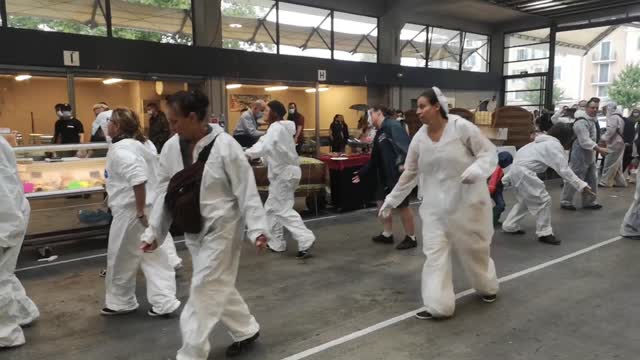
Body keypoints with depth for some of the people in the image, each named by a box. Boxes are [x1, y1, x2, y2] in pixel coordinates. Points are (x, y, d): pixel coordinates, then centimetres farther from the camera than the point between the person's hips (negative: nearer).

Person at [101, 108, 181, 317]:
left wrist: (140, 211, -25)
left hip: (131, 211, -9)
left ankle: (121, 302, 26)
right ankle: (163, 302, 12)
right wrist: (143, 209, 20)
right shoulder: (144, 143, 11)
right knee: (153, 256, 11)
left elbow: (138, 178, -30)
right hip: (151, 208, 9)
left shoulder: (120, 149, -18)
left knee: (121, 258, 9)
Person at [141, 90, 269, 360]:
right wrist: (154, 231, 3)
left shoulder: (224, 145, -19)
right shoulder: (171, 147, -3)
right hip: (193, 229, 7)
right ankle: (246, 330, 38)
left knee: (204, 288, -1)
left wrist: (257, 228, -19)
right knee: (218, 286, 17)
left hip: (222, 227, -6)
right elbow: (165, 192, 4)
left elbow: (246, 189, -16)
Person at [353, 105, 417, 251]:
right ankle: (387, 234, 28)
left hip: (399, 173, -10)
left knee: (402, 205, -2)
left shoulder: (392, 125, -11)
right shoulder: (379, 133, 19)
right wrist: (362, 173, 27)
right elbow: (375, 159, 24)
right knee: (382, 202, 15)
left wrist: (403, 162, -41)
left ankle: (411, 238, 12)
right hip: (386, 175, 10)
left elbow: (403, 143, -27)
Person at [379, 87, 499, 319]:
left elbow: (489, 153, -10)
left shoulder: (461, 127, -14)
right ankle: (439, 306, 5)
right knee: (435, 252, -2)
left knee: (474, 248, 13)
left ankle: (487, 287, 41)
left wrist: (476, 170, -30)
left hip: (467, 200, -3)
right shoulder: (419, 139, 0)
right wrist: (392, 199, 12)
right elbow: (409, 173, 9)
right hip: (436, 204, 4)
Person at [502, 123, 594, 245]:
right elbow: (564, 169, -15)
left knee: (525, 200, 24)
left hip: (517, 168, 10)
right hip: (523, 171, -10)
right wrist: (581, 185, -14)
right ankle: (544, 233, 3)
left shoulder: (546, 142, 20)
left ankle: (510, 226, 30)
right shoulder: (554, 145, -10)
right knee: (543, 200, -4)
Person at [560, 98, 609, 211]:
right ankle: (565, 202, 8)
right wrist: (599, 149, -29)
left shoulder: (591, 120, 13)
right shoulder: (581, 122, -21)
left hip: (589, 155, 10)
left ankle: (589, 202, 26)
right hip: (579, 155, -10)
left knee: (592, 179, 15)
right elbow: (585, 141, -26)